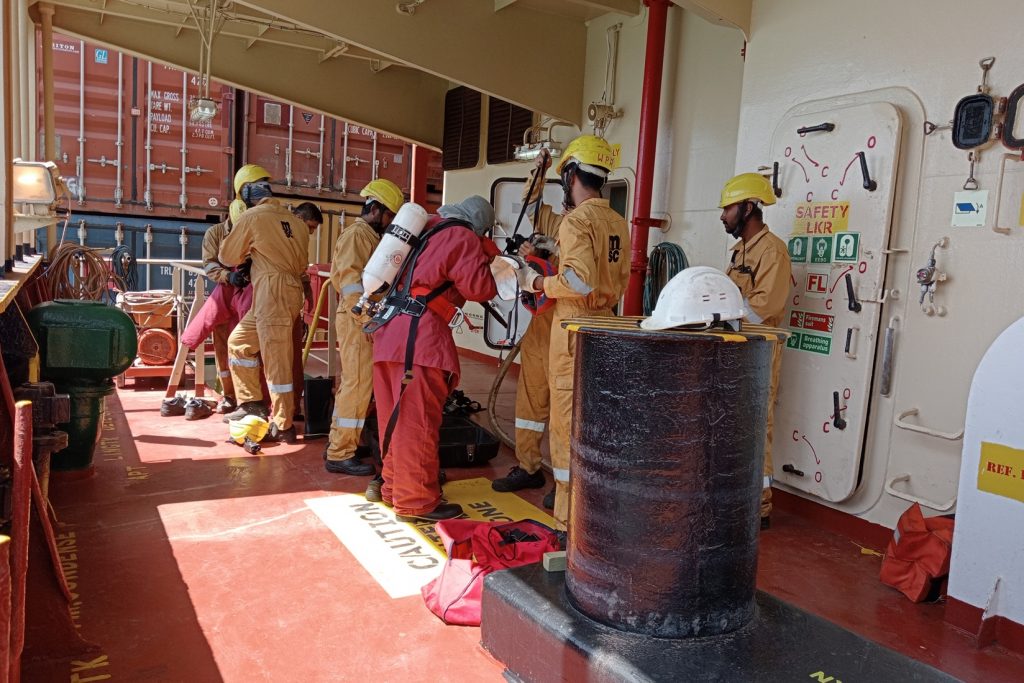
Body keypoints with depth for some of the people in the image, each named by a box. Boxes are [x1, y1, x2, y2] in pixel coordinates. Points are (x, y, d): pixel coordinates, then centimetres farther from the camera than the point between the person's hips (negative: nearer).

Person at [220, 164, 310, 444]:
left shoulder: (251, 216, -6)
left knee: (276, 360, -2)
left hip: (273, 292, -8)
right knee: (239, 342, 20)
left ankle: (283, 426, 5)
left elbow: (227, 256, 5)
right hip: (291, 288, 8)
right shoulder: (292, 219, 12)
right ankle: (252, 402, 26)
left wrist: (246, 251, 26)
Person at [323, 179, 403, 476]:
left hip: (366, 319, 10)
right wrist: (364, 320, -24)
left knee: (352, 384, 14)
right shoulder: (357, 233, -9)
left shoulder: (371, 236, 21)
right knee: (358, 385, -9)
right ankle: (340, 454, -4)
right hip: (357, 320, -10)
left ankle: (338, 443, 24)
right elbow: (350, 279, -19)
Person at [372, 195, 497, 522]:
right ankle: (416, 501, 2)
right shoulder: (463, 237, -1)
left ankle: (395, 486, 26)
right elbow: (478, 287, -9)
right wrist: (494, 268, 10)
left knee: (396, 417, 15)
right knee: (418, 421, -4)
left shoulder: (426, 230, 23)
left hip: (390, 330, 9)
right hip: (419, 335, -9)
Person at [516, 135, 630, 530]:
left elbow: (580, 280, -24)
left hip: (576, 327, -8)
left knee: (568, 419, 0)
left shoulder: (576, 220, -13)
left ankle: (570, 515, 8)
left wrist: (538, 283, -11)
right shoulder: (618, 223, 11)